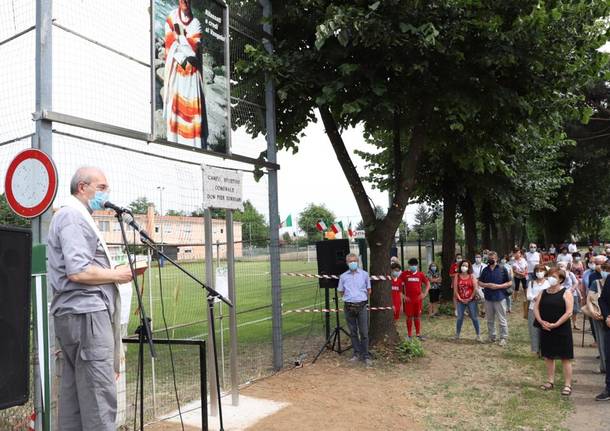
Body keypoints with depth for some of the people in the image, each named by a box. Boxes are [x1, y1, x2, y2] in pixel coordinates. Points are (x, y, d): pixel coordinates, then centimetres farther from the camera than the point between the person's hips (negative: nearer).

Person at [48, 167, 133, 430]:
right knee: (100, 396, -8)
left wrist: (112, 271, 14)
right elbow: (78, 272, -22)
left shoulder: (77, 216, 20)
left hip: (77, 313, 11)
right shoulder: (73, 216, -11)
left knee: (74, 393, 14)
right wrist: (117, 275, -10)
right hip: (86, 313, -11)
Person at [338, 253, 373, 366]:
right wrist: (348, 297, 9)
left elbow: (369, 291, 13)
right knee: (353, 332, 9)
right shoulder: (343, 276, 5)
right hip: (349, 306, 2)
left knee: (364, 332, -2)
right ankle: (357, 353, 20)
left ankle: (366, 355, 5)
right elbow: (340, 292, 14)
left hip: (362, 306, -1)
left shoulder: (364, 274, 4)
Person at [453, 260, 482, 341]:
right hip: (460, 301, 1)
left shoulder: (472, 276, -1)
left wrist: (470, 298, -10)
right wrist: (460, 298, -7)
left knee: (474, 317, 1)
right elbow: (455, 289, 0)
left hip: (471, 300, -1)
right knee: (460, 317, 8)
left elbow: (475, 288, -5)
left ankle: (478, 335, 10)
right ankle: (457, 334, 19)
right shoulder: (457, 276, 2)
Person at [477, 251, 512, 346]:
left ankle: (504, 338, 10)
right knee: (490, 319, 13)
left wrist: (498, 286, -15)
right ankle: (492, 336, 25)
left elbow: (509, 283, -2)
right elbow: (480, 282, 12)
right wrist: (487, 285, -8)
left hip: (499, 298, -4)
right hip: (488, 298, 4)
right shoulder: (485, 270, 7)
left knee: (502, 320, 0)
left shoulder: (502, 269, -3)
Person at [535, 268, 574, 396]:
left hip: (562, 330, -5)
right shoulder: (543, 293, 9)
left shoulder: (566, 293, -6)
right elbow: (536, 308, 7)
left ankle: (567, 385, 7)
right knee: (548, 356, 13)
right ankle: (550, 381, 24)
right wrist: (541, 321, -10)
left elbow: (569, 312, -14)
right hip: (545, 330, 5)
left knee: (565, 358, 0)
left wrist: (555, 324, -18)